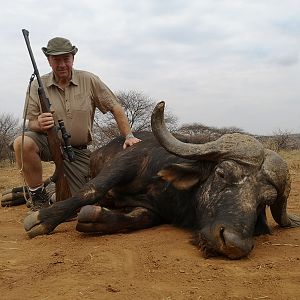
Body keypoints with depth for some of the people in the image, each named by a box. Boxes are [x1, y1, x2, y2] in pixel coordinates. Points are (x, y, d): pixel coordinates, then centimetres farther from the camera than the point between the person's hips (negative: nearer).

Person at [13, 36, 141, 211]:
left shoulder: (89, 81, -6)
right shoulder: (37, 86, -5)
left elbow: (115, 108, -4)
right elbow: (31, 123, -4)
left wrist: (129, 136, -12)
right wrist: (39, 124, -29)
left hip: (78, 150, 1)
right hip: (48, 142, 0)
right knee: (23, 143, -35)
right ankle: (39, 197, -13)